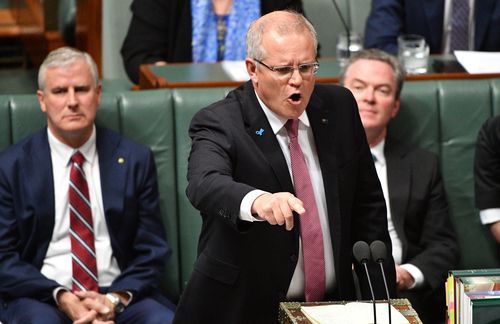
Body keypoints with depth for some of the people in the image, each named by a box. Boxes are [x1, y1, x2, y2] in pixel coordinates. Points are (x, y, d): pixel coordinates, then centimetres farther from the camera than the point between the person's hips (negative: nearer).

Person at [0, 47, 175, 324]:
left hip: (118, 293, 1)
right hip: (42, 296, -1)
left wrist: (116, 298, -12)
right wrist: (61, 297, -15)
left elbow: (152, 250, 6)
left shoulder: (135, 160, 6)